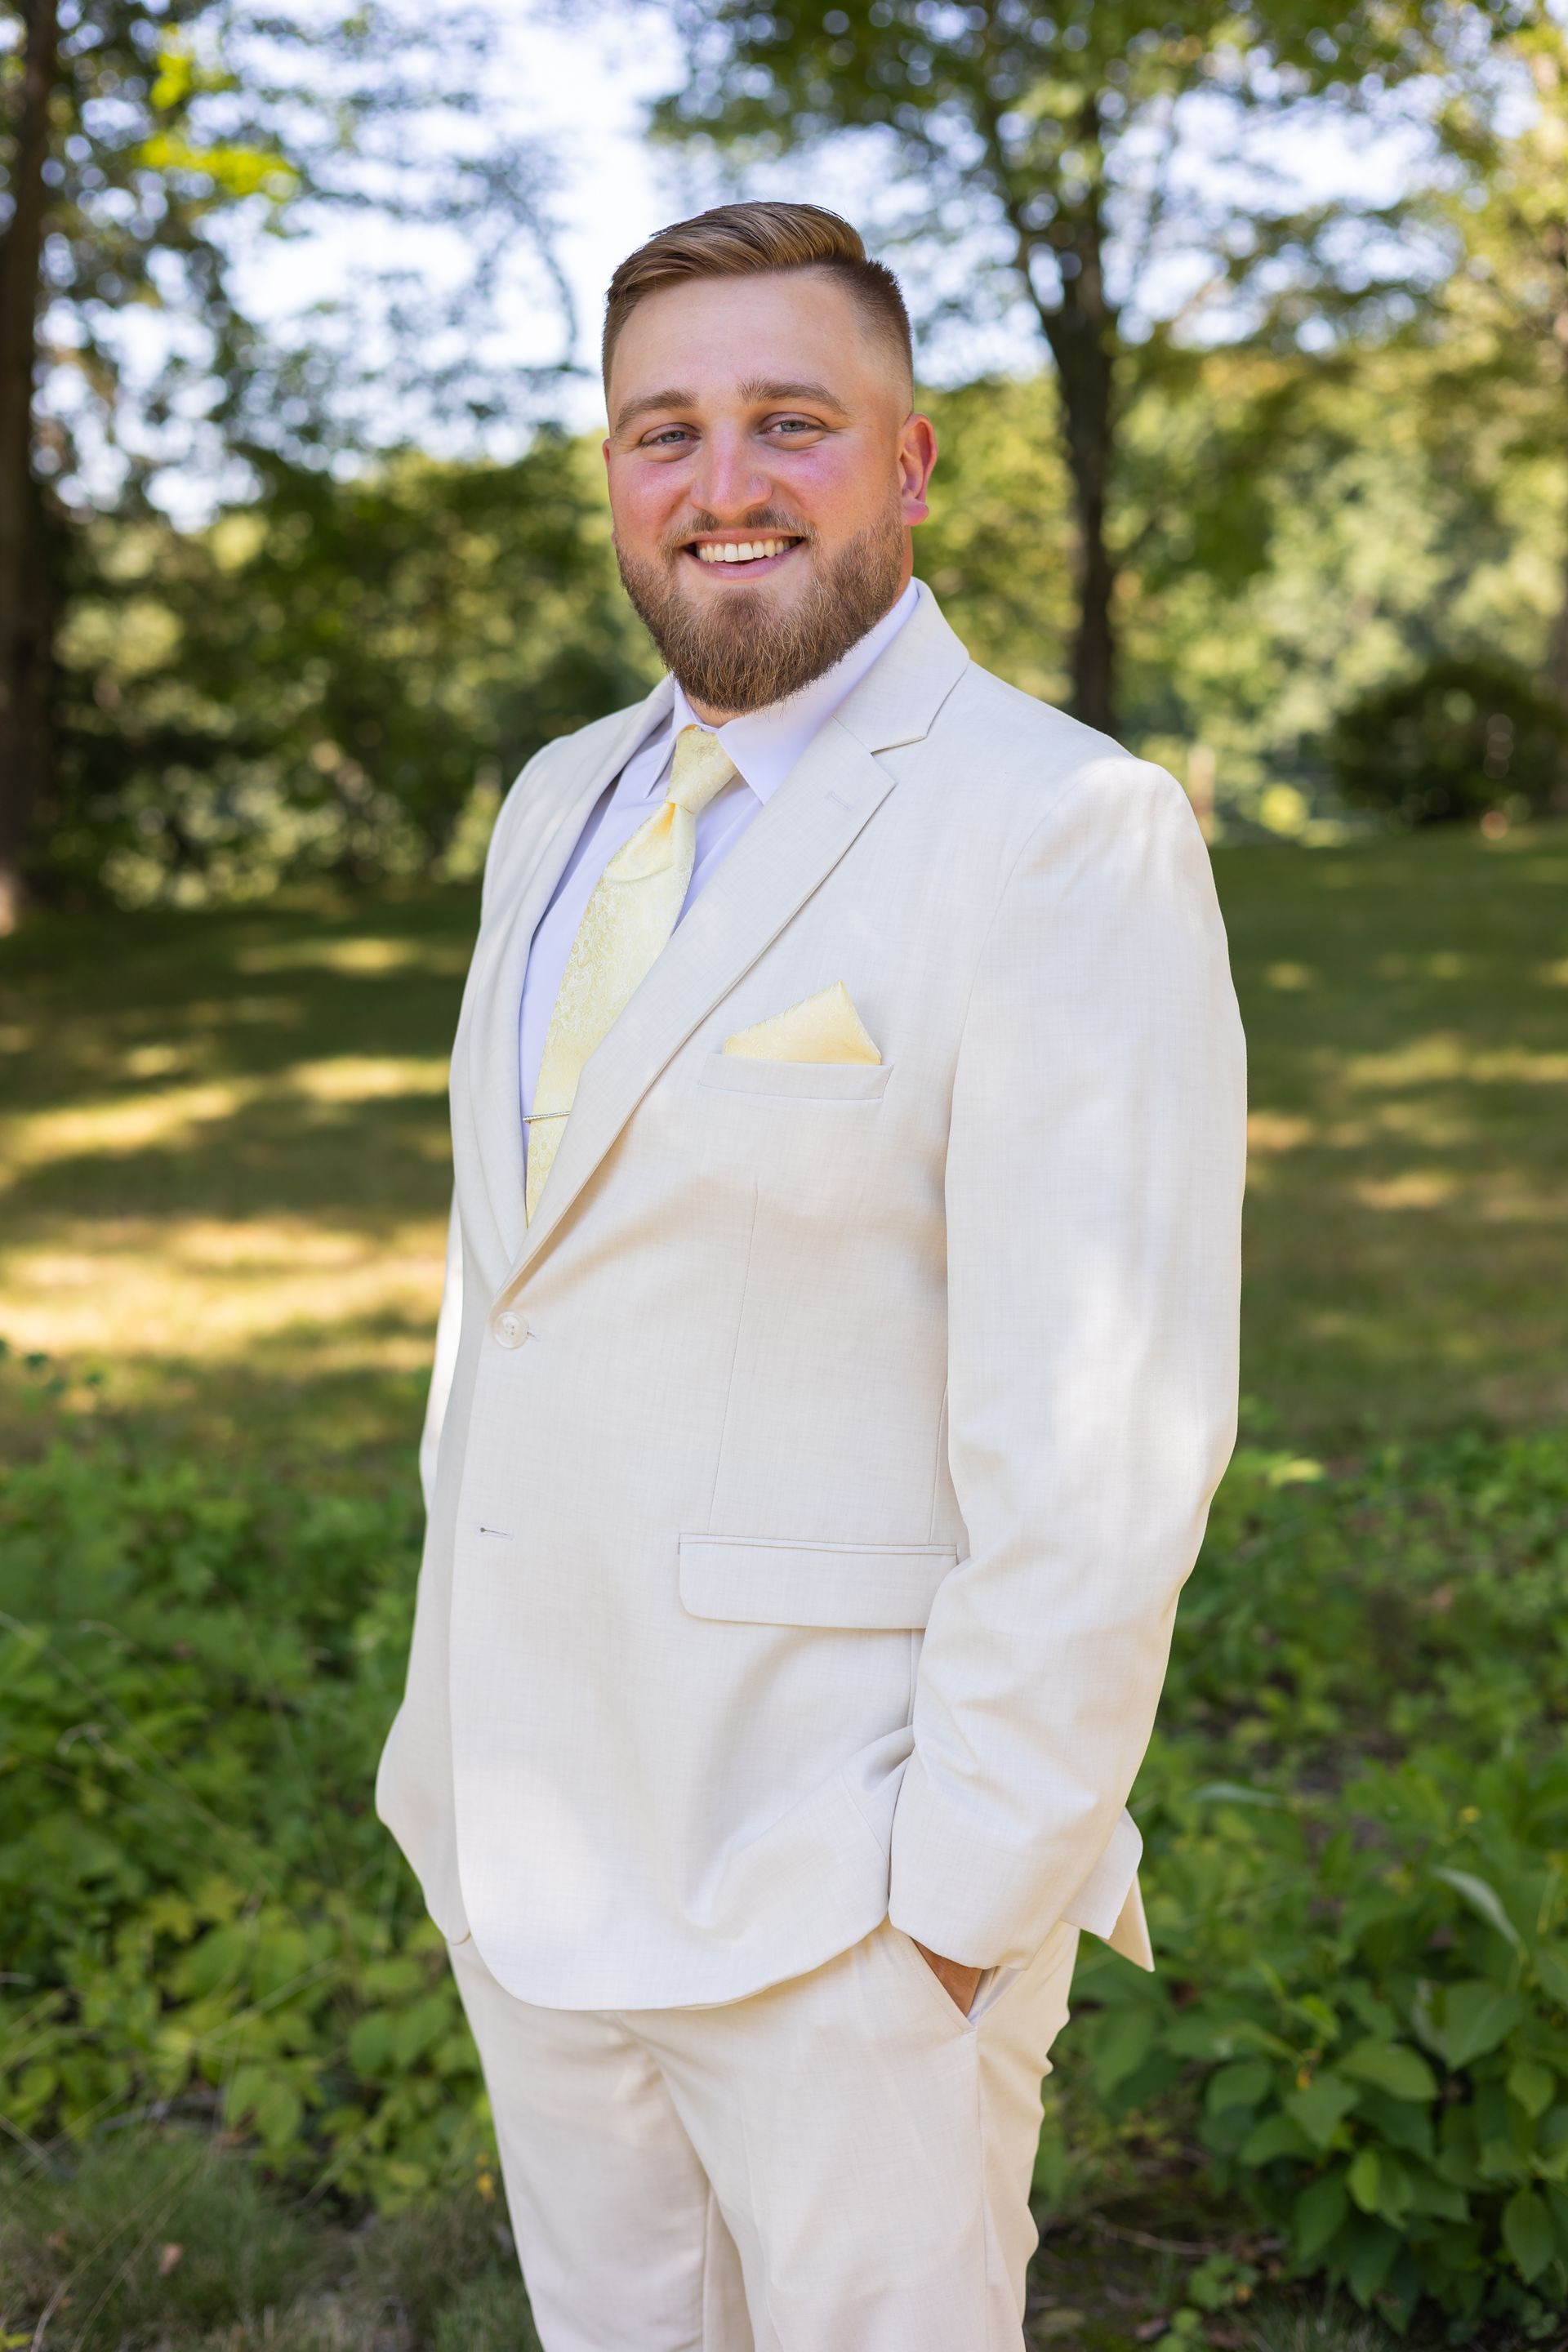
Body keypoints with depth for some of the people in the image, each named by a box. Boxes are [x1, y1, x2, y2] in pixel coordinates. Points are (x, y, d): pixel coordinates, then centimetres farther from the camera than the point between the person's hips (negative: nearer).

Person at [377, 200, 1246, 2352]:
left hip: (846, 1858, -7)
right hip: (537, 1818, 7)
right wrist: (462, 1704, 16)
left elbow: (1102, 1438, -19)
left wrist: (968, 1902, -17)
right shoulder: (563, 808, 8)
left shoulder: (1066, 839, -17)